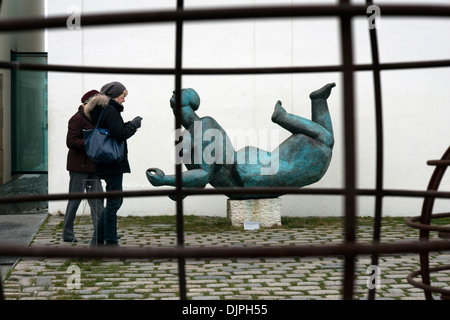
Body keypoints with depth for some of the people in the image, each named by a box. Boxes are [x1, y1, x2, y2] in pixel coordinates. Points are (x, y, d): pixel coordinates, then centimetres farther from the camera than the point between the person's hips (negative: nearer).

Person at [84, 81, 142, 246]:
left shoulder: (100, 111, 17)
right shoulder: (110, 111, -14)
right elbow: (120, 135, -21)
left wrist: (130, 124, 11)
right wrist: (133, 124, -7)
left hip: (106, 164, 10)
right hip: (112, 164, -10)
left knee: (115, 201, 16)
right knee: (114, 202, -4)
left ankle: (98, 240, 20)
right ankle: (110, 243, 3)